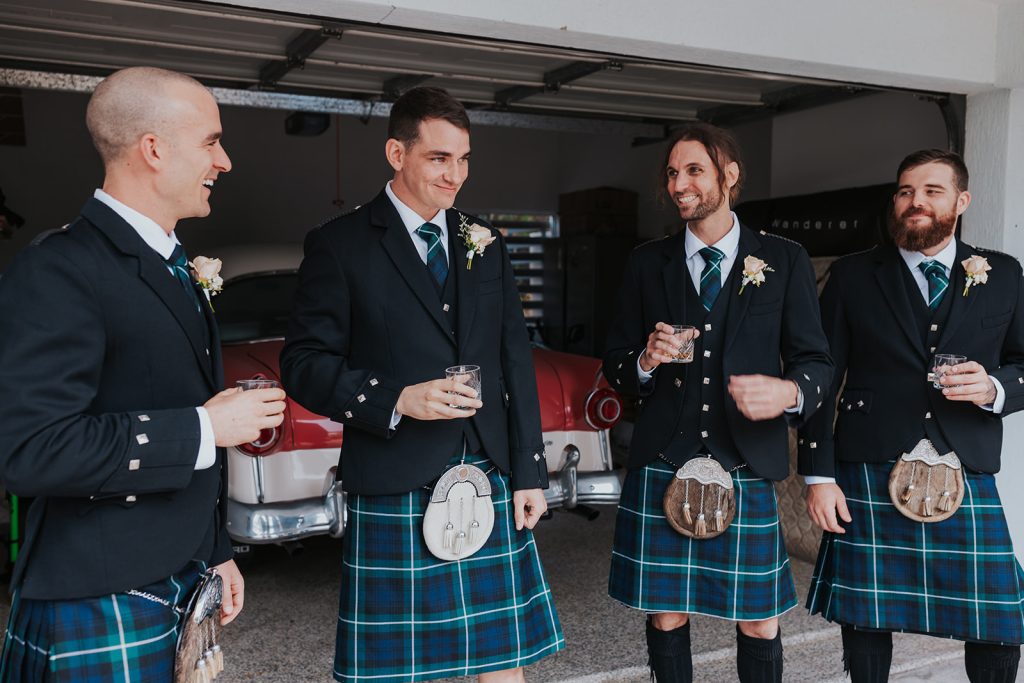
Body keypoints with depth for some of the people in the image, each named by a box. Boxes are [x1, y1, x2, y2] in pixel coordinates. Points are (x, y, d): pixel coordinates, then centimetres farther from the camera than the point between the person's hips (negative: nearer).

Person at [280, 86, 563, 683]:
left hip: (492, 483, 4)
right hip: (395, 493, -3)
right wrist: (398, 400, -19)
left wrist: (529, 473, 7)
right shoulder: (340, 245, -2)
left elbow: (516, 364, 11)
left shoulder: (487, 245, 12)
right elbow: (304, 364, -5)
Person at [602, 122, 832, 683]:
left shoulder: (785, 261, 5)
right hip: (661, 467, 1)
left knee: (759, 623, 7)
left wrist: (792, 391, -17)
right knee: (666, 616, 9)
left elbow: (815, 360, 5)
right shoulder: (646, 263, 8)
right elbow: (615, 365, 11)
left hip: (747, 468, -1)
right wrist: (645, 362, -12)